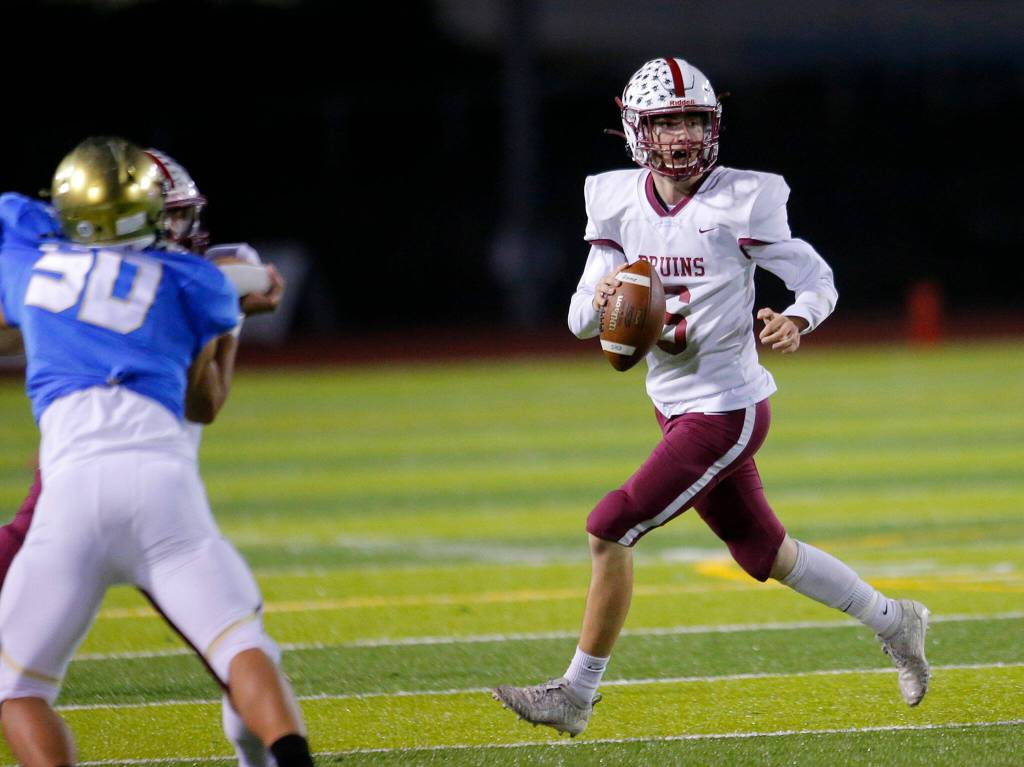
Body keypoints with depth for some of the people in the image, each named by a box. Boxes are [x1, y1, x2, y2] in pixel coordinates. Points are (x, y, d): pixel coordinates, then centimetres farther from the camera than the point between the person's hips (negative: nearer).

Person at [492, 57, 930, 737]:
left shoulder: (741, 201, -14)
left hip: (728, 409, -7)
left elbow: (818, 280, -7)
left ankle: (577, 694, -2)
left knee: (612, 529, -12)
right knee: (760, 550, 18)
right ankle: (893, 622, 37)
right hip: (677, 407, 7)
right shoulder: (619, 202, 1)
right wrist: (600, 298, -23)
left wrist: (796, 320, -29)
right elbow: (581, 319, 1)